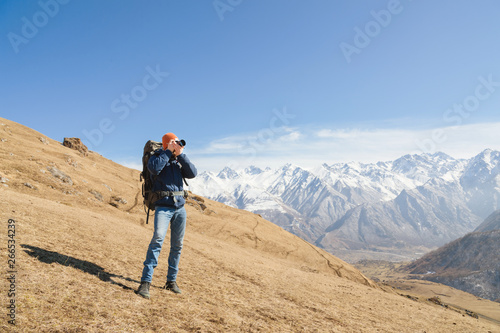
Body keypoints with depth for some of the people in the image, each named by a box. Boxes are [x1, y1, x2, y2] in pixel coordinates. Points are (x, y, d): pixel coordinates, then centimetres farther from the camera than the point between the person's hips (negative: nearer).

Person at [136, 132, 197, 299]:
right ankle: (145, 282, -20)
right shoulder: (157, 157, 1)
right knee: (157, 239, -22)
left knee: (177, 245, 8)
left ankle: (171, 281, 21)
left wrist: (180, 154, -9)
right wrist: (169, 152, -15)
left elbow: (192, 173, -4)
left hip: (180, 207, 5)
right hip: (163, 207, -5)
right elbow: (154, 168, -23)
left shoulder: (179, 161, 13)